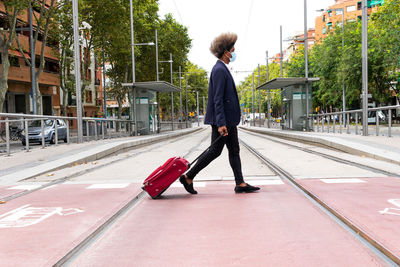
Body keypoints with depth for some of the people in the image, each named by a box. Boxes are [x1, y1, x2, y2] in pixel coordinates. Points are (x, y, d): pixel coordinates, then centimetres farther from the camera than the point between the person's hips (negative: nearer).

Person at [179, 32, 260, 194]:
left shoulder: (223, 69, 17)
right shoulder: (219, 70, -16)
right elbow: (217, 99, -22)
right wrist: (221, 123, -26)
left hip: (228, 119, 10)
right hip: (221, 120, -10)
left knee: (234, 150, 9)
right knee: (215, 151, -3)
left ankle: (240, 184, 13)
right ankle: (188, 177, 6)